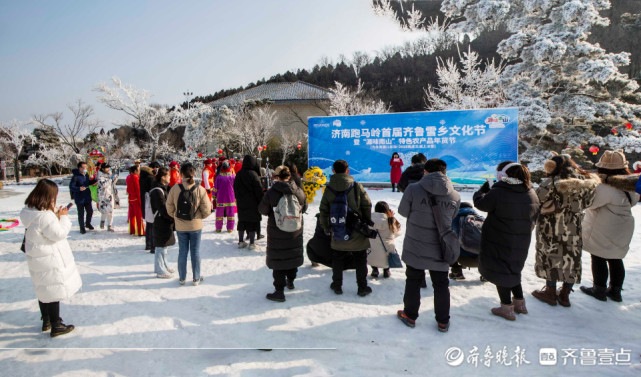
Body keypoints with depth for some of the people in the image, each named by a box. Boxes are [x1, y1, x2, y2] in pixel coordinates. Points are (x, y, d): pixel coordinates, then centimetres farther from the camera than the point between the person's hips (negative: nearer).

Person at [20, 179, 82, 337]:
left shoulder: (28, 211, 0)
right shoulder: (45, 216, -29)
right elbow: (59, 234, -22)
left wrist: (56, 215, 2)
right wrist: (63, 217, -11)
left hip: (37, 257, 10)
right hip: (50, 259, -9)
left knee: (43, 289, 22)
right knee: (54, 290, 3)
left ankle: (46, 321, 38)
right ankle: (56, 326, 14)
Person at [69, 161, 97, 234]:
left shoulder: (86, 175, 6)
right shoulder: (75, 177, -16)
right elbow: (71, 187, -17)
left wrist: (95, 180, 6)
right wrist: (79, 189, -33)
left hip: (87, 198, 6)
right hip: (79, 199, -6)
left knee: (90, 211, 14)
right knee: (81, 214, 4)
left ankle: (88, 223, 38)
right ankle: (82, 228, 18)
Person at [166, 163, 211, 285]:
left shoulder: (175, 189, -11)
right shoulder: (200, 190, -13)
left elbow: (169, 208, -2)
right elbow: (207, 210, -9)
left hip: (180, 226, 1)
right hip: (196, 225, -1)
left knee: (182, 251, 14)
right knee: (195, 251, 10)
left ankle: (182, 278, 24)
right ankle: (196, 278, 20)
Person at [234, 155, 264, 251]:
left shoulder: (239, 174, 4)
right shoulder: (253, 174, -14)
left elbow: (235, 189, 13)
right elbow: (259, 191, -12)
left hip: (241, 203, 6)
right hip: (252, 204, -6)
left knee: (241, 222, 14)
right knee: (252, 223, 1)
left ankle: (241, 242, 20)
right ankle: (252, 244, 4)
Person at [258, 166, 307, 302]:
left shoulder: (272, 192, -16)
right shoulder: (299, 192, -6)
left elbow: (262, 210, -4)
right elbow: (304, 208, 9)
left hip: (277, 232, -4)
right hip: (295, 232, 4)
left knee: (278, 260, 4)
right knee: (293, 256, 21)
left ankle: (279, 291, 5)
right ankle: (290, 281, 40)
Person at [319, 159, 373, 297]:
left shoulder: (329, 189, -4)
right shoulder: (357, 186, -8)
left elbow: (323, 211, 1)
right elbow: (367, 206, -3)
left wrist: (326, 227, 14)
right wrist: (367, 222, 12)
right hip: (357, 233, -1)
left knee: (337, 260, 17)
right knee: (360, 261, 12)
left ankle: (337, 286, 27)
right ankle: (362, 288, 19)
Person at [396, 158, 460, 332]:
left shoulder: (413, 189, -18)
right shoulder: (455, 196, -8)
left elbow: (403, 211, -4)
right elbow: (452, 217, 7)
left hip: (415, 248, -1)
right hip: (440, 250, 2)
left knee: (413, 281, 16)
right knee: (441, 285, 17)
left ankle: (410, 316, 30)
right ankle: (443, 321, 28)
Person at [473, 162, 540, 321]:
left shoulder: (498, 193, -21)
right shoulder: (532, 194, 2)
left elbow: (480, 203, -8)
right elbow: (534, 218, 11)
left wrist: (482, 190, 11)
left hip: (499, 243, -7)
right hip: (520, 243, 7)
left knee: (500, 272, 7)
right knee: (513, 270, 23)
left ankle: (507, 308, 14)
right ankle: (520, 303, 32)